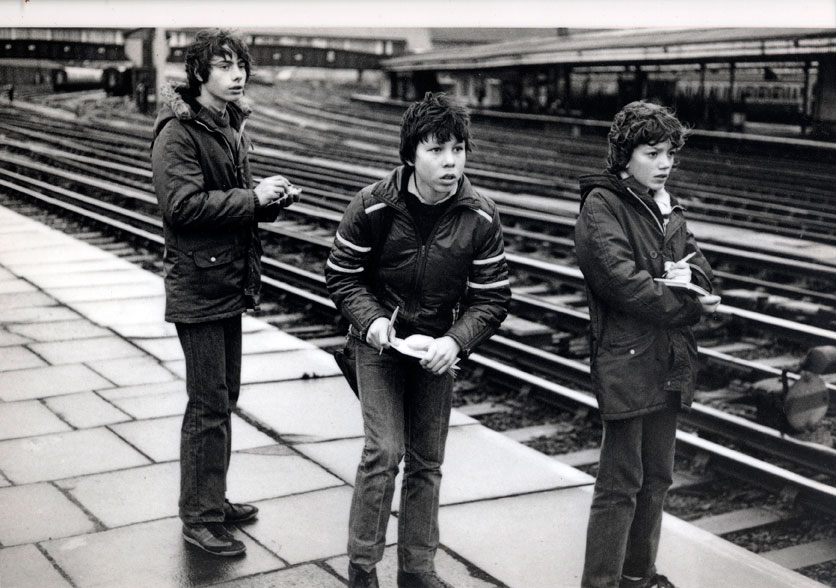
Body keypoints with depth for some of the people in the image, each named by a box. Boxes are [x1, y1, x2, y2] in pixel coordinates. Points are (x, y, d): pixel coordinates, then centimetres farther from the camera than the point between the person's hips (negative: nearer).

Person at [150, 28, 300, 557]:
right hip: (198, 284, -9)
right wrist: (253, 198, -20)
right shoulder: (178, 132, -14)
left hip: (232, 280, 9)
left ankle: (213, 498, 30)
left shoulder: (232, 126, 14)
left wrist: (272, 198, 2)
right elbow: (182, 204, -24)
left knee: (225, 396, 16)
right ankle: (200, 517, 9)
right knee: (209, 405, -3)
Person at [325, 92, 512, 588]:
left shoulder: (481, 217, -13)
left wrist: (455, 342, -24)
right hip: (380, 342, -2)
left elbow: (492, 299, -8)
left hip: (439, 347, 3)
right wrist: (371, 319, -21)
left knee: (428, 461, 10)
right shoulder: (372, 207, -17)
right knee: (384, 452, -12)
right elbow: (342, 276, -5)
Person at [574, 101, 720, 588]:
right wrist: (689, 309, -14)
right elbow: (620, 278, -20)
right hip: (626, 360, -8)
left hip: (668, 362, 8)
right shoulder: (601, 203, -9)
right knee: (621, 484, -4)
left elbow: (702, 264, 15)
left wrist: (689, 272, -10)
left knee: (657, 478, 17)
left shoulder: (666, 206, 16)